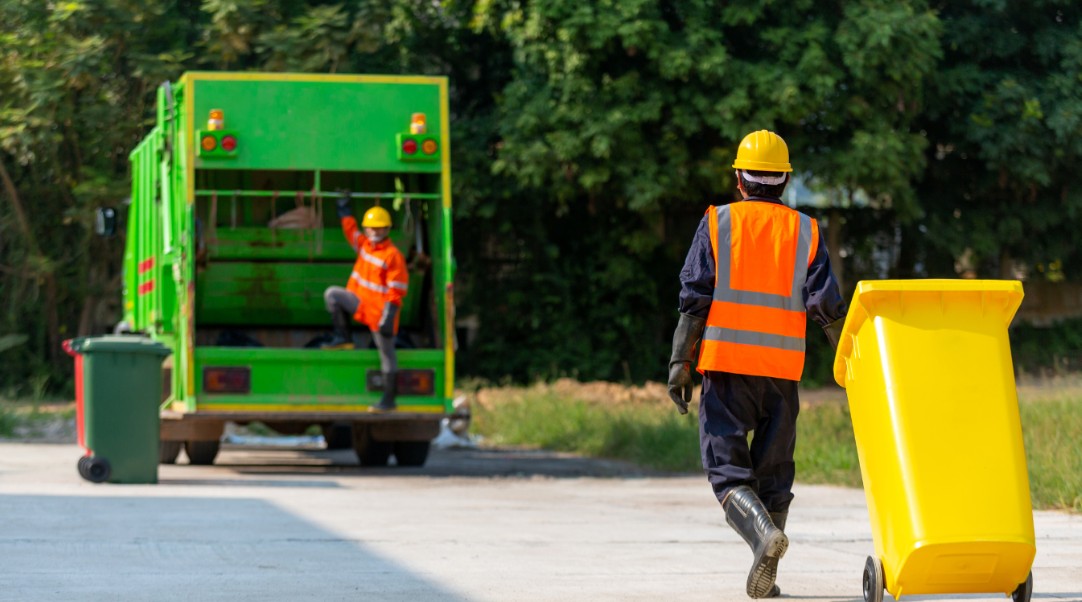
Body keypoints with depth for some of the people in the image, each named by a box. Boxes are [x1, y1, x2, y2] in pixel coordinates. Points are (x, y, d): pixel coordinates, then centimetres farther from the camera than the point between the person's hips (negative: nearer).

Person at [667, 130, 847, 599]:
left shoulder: (717, 224, 2)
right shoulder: (806, 232, 7)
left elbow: (694, 299, -3)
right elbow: (827, 305, -2)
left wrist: (680, 364, -2)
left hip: (726, 366, -2)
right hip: (782, 372, 2)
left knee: (728, 471, -1)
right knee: (774, 473, 11)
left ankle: (763, 531, -28)